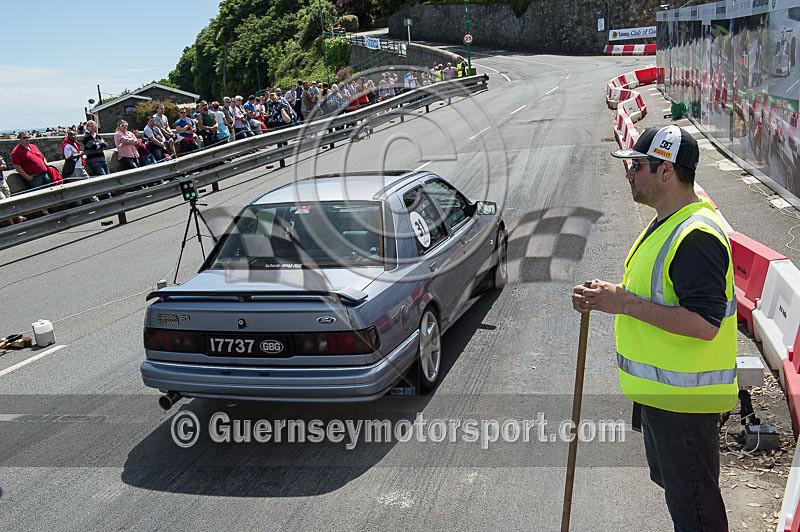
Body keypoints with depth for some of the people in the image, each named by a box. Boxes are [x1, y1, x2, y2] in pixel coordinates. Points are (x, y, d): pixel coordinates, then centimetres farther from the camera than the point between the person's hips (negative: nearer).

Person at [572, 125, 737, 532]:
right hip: (659, 389, 11)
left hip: (684, 396, -10)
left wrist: (626, 303, -26)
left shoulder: (697, 235, -23)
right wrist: (607, 299, 4)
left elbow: (704, 323, -30)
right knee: (669, 481, 25)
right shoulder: (664, 224, 11)